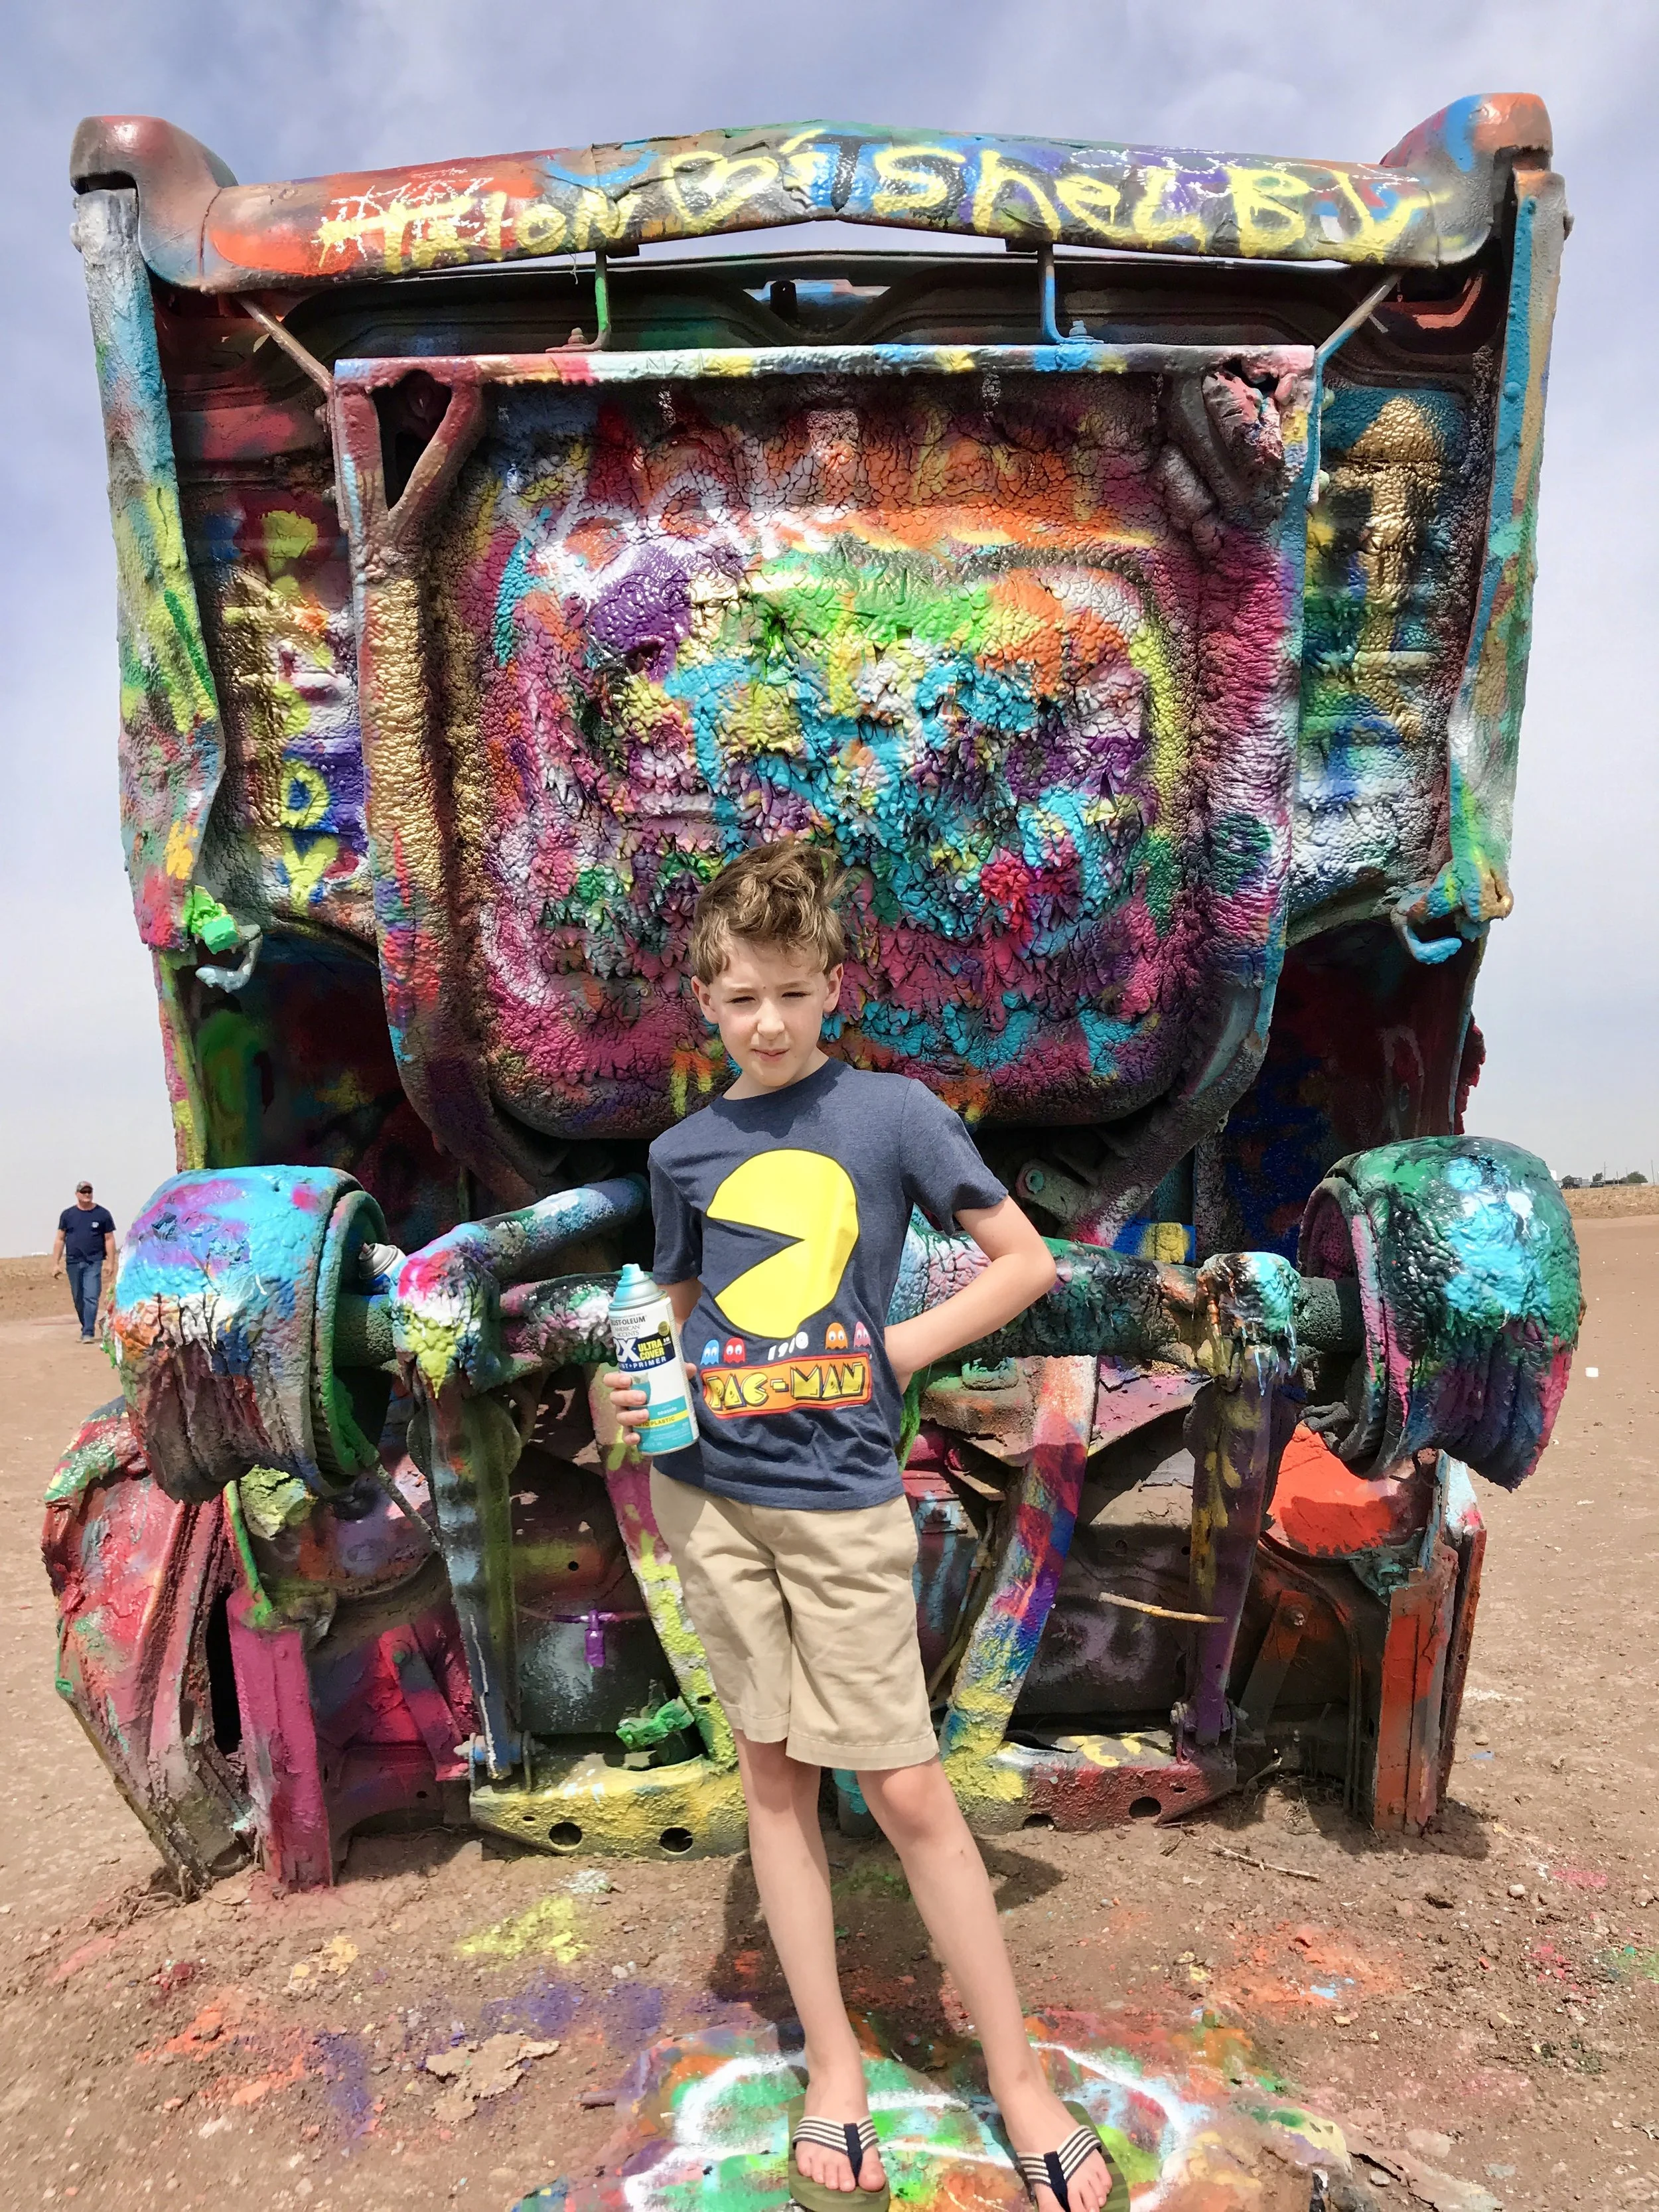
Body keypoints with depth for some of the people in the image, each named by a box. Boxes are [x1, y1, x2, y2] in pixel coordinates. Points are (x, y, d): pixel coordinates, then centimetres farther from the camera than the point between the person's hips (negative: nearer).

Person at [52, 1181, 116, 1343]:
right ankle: (86, 1328, 26)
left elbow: (109, 1239, 2)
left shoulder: (103, 1214, 2)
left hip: (94, 1263, -3)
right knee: (79, 1300, 11)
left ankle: (88, 1333, -14)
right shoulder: (67, 1214, 8)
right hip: (73, 1263, 3)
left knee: (91, 1298, -12)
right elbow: (60, 1240, 9)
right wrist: (56, 1264, 4)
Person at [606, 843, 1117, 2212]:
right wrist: (639, 1389, -1)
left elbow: (1027, 1263, -3)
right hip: (708, 1491, 4)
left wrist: (896, 1354, -8)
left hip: (842, 1498, -4)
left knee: (907, 1789, 3)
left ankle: (1019, 2081, 23)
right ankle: (833, 2060, 31)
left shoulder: (892, 1111, -5)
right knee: (773, 1771, 13)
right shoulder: (685, 1150, 5)